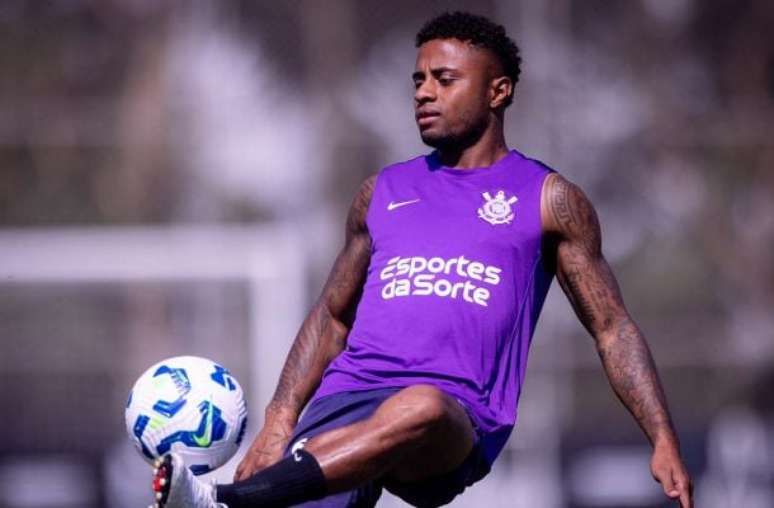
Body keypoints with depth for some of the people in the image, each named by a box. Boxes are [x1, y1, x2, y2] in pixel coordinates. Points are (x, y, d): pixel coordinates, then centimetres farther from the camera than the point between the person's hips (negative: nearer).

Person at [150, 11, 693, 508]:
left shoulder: (548, 200, 13)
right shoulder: (384, 193, 23)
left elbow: (612, 329, 14)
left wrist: (664, 440, 3)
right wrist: (279, 423, 17)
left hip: (457, 426, -4)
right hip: (347, 399, 4)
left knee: (420, 409, -42)